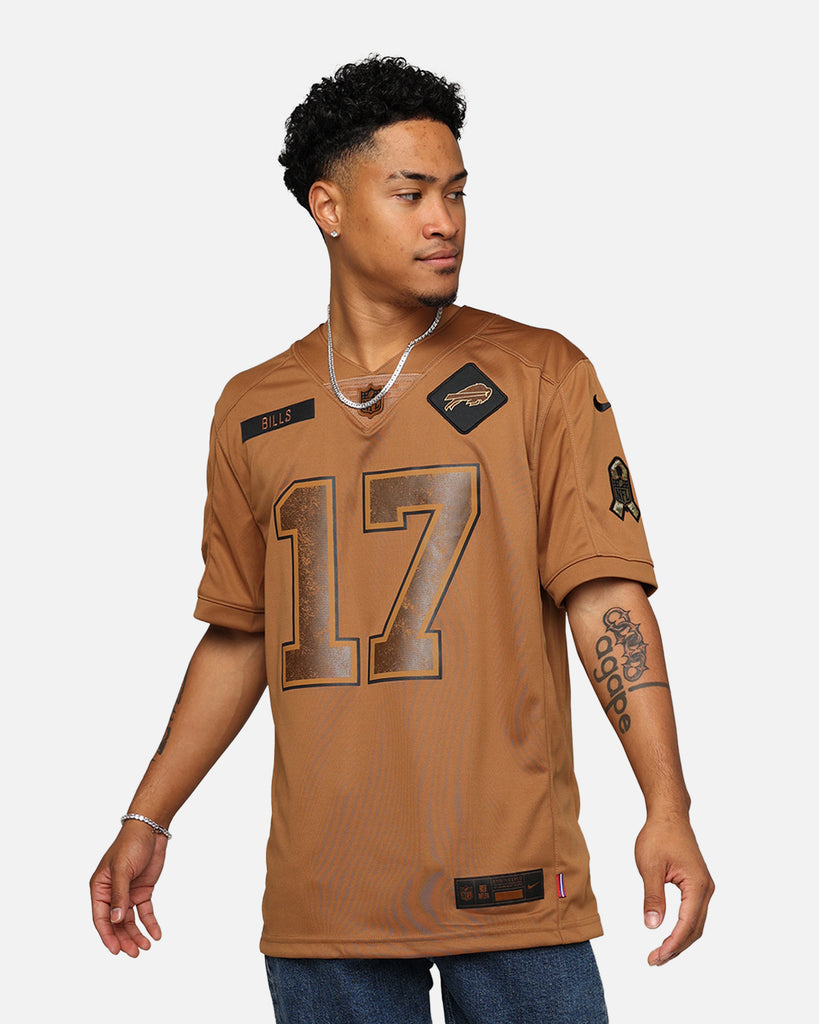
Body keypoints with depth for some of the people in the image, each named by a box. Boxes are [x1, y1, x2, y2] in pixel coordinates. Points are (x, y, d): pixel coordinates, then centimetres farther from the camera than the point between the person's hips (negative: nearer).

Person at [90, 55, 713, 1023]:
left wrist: (667, 807, -15)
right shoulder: (253, 410, 10)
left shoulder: (541, 376, 2)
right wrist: (146, 820, 15)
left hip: (509, 884, -2)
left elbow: (607, 597, -5)